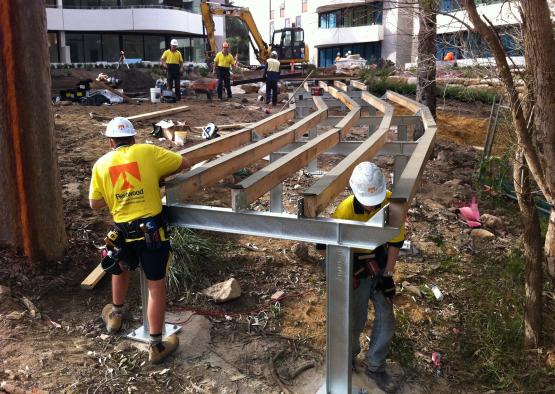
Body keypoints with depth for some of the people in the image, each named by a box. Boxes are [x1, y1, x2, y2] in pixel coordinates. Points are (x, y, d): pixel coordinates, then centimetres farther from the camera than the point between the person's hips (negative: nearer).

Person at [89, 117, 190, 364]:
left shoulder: (101, 164, 5)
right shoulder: (147, 151, -2)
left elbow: (95, 203, 8)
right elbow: (184, 164, 5)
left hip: (123, 231, 3)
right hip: (151, 228, -3)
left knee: (120, 269, 32)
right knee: (156, 285, 7)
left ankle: (115, 316, 54)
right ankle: (156, 345, 13)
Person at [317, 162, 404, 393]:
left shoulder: (391, 202, -19)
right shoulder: (345, 211, -28)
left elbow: (396, 241, -7)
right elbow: (324, 246, -18)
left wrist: (388, 274, -8)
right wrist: (352, 263, -21)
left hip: (380, 263, 4)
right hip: (356, 268, -3)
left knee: (386, 318, 7)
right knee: (355, 321, 6)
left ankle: (375, 367, 26)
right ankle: (348, 356, 38)